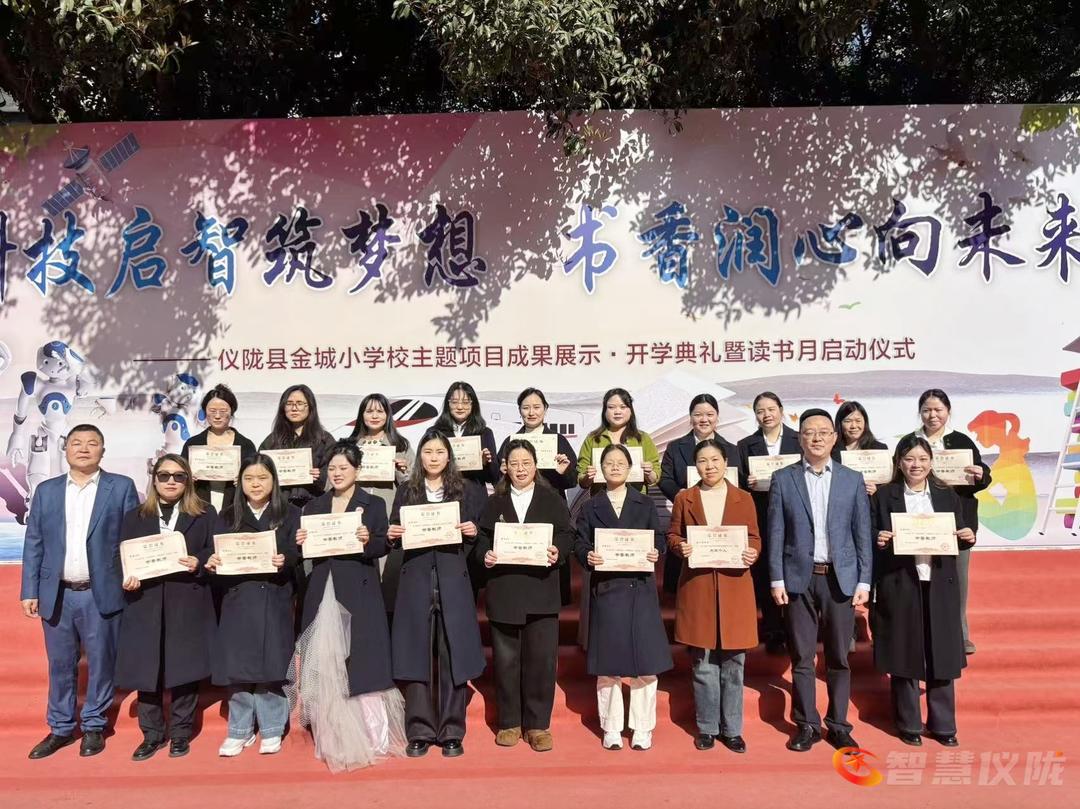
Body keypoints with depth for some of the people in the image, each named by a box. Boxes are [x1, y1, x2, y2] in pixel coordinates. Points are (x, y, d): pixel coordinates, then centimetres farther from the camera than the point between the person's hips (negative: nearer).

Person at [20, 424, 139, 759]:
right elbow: (33, 544, 8)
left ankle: (94, 727, 23)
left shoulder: (121, 487, 0)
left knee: (101, 663, 7)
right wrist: (29, 591, 2)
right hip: (56, 594, 3)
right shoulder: (46, 490, 9)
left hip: (102, 594, -2)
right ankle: (61, 728, 27)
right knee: (60, 665, 12)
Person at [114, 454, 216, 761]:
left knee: (185, 669, 4)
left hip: (188, 605, -1)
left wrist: (199, 563, -16)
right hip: (146, 604, 2)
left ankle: (180, 733, 19)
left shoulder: (205, 515, 6)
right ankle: (152, 734, 20)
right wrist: (126, 580, -10)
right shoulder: (134, 517, 12)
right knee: (146, 670, 4)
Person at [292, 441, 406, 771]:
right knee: (325, 664, 5)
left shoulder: (374, 505, 3)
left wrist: (368, 540, -24)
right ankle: (334, 737, 16)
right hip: (323, 593, 3)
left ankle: (374, 736, 8)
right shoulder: (314, 506, 13)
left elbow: (383, 547, -4)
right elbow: (305, 550, 11)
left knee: (362, 660, -2)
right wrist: (300, 542, -10)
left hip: (360, 593, -3)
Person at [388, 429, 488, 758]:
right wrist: (392, 534, -9)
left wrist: (473, 532, -12)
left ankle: (451, 732, 11)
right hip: (416, 580, 1)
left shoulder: (467, 490, 7)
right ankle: (420, 732, 13)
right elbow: (394, 533, 12)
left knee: (453, 655, 1)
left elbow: (475, 536, 8)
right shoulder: (406, 492, 11)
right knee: (416, 654, 3)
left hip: (453, 581, -1)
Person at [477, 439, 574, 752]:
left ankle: (538, 724, 13)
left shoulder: (553, 499, 8)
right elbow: (482, 538, 8)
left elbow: (567, 535, 3)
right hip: (503, 591, 1)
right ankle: (509, 723, 20)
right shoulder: (494, 502, 13)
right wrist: (485, 555, -11)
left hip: (541, 591, -1)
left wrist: (558, 552, -16)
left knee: (541, 659, 0)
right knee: (505, 659, 7)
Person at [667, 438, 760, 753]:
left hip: (735, 587, 1)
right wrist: (679, 547, -12)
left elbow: (755, 538, 8)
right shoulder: (684, 498, 6)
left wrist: (752, 553, -13)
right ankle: (707, 728, 18)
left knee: (733, 662, 6)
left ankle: (732, 729, 19)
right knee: (702, 663, 5)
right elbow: (672, 535, 9)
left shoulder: (744, 499, 7)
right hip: (697, 588, 0)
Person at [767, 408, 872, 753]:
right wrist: (776, 580, -3)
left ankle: (838, 725, 22)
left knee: (838, 658, 8)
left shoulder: (853, 479, 6)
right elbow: (775, 534, 1)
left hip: (840, 579, 1)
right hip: (799, 578, -1)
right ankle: (807, 725, 18)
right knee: (801, 657, 5)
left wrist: (864, 581, 0)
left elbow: (863, 534, 6)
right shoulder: (783, 479, 2)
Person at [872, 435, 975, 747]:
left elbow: (959, 538, 10)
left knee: (942, 655, 8)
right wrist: (879, 540, -21)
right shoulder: (884, 495, 0)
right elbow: (873, 537, 0)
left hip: (940, 585, 2)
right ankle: (908, 725, 19)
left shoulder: (947, 495, 9)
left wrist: (969, 538, -11)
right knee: (903, 655, 6)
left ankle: (943, 724, 23)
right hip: (899, 586, -2)